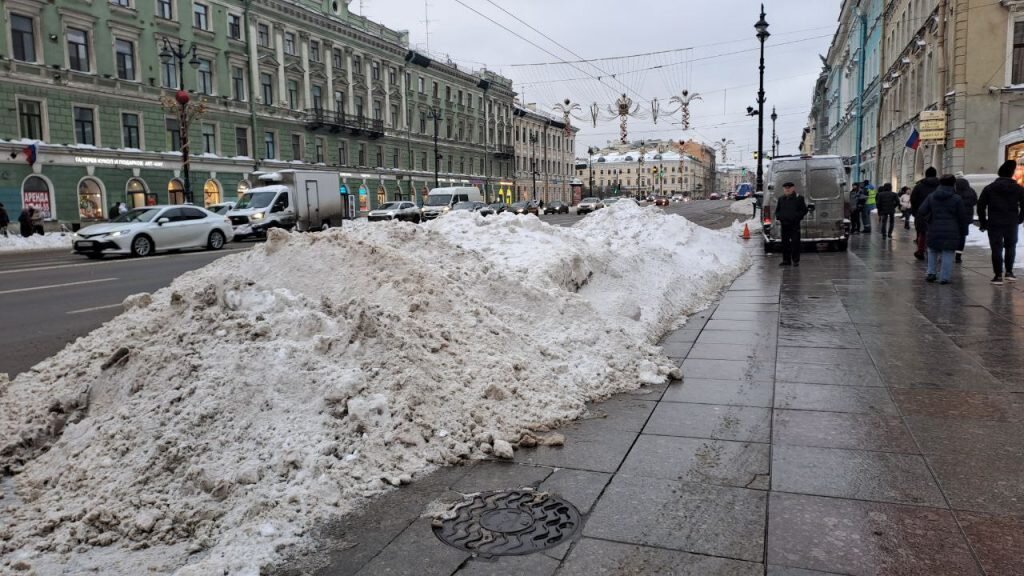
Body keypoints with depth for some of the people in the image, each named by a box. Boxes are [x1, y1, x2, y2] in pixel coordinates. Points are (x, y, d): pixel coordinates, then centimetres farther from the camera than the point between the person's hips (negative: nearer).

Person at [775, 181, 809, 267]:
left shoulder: (799, 198, 1)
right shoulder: (781, 199, 12)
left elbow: (804, 210, 1)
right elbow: (777, 210, 21)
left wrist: (796, 216, -13)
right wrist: (778, 217, 2)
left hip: (795, 224, -4)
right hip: (784, 224, 4)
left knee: (795, 242, -3)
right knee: (785, 243, 7)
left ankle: (795, 260, 3)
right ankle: (786, 260, 14)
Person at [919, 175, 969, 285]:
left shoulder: (931, 197, 3)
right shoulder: (956, 199, -4)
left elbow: (921, 212, -4)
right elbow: (962, 217, -1)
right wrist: (963, 231, 9)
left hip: (934, 231, 3)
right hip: (951, 232, -3)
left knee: (932, 251, 20)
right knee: (947, 254, 2)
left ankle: (931, 273, 13)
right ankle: (944, 277, 2)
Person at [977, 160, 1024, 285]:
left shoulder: (989, 188, 0)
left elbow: (981, 206, -2)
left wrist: (983, 222, 5)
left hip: (994, 224, -1)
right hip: (1012, 224, 1)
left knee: (996, 249, 0)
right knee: (1010, 246, 17)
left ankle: (998, 275, -2)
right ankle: (1009, 272, 16)